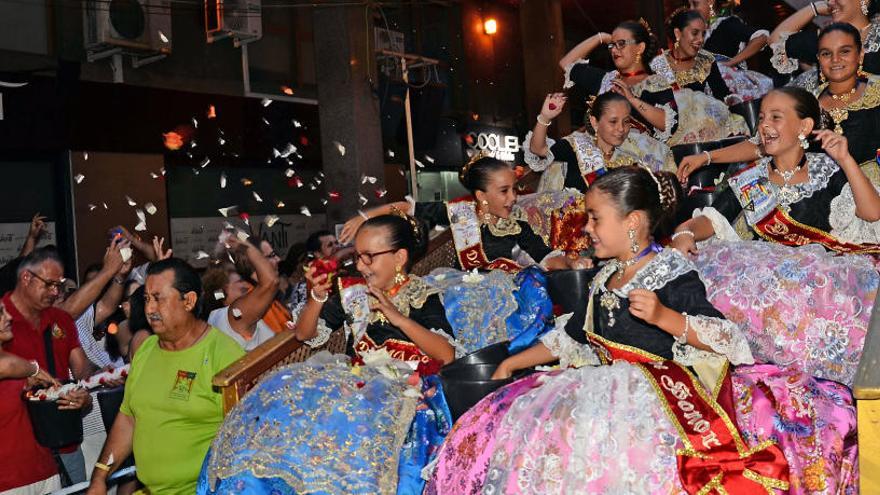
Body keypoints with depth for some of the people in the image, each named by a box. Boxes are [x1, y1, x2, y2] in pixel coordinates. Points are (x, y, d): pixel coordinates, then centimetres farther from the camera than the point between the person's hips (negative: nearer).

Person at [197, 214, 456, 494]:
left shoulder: (422, 296, 0)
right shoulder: (352, 292, 13)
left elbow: (446, 355, -12)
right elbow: (305, 335, 19)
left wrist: (397, 317, -18)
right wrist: (317, 298, -1)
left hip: (403, 386, -5)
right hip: (358, 377, 5)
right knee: (283, 391, -20)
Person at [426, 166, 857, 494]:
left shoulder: (673, 275, -7)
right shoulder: (604, 279, 17)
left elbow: (728, 338, -14)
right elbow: (577, 340, 26)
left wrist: (664, 317, -28)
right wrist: (514, 362, 25)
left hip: (655, 388, -7)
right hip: (606, 384, 8)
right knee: (501, 418, -7)